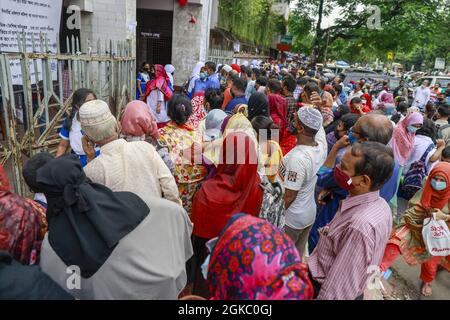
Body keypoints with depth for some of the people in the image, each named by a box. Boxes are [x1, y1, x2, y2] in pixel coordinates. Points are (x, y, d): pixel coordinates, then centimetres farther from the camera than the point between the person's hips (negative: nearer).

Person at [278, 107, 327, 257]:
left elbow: (289, 196, -25)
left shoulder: (297, 158, -33)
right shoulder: (321, 144, -13)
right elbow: (318, 124, 10)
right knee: (298, 253, 25)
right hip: (310, 213, 7)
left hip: (291, 218, -7)